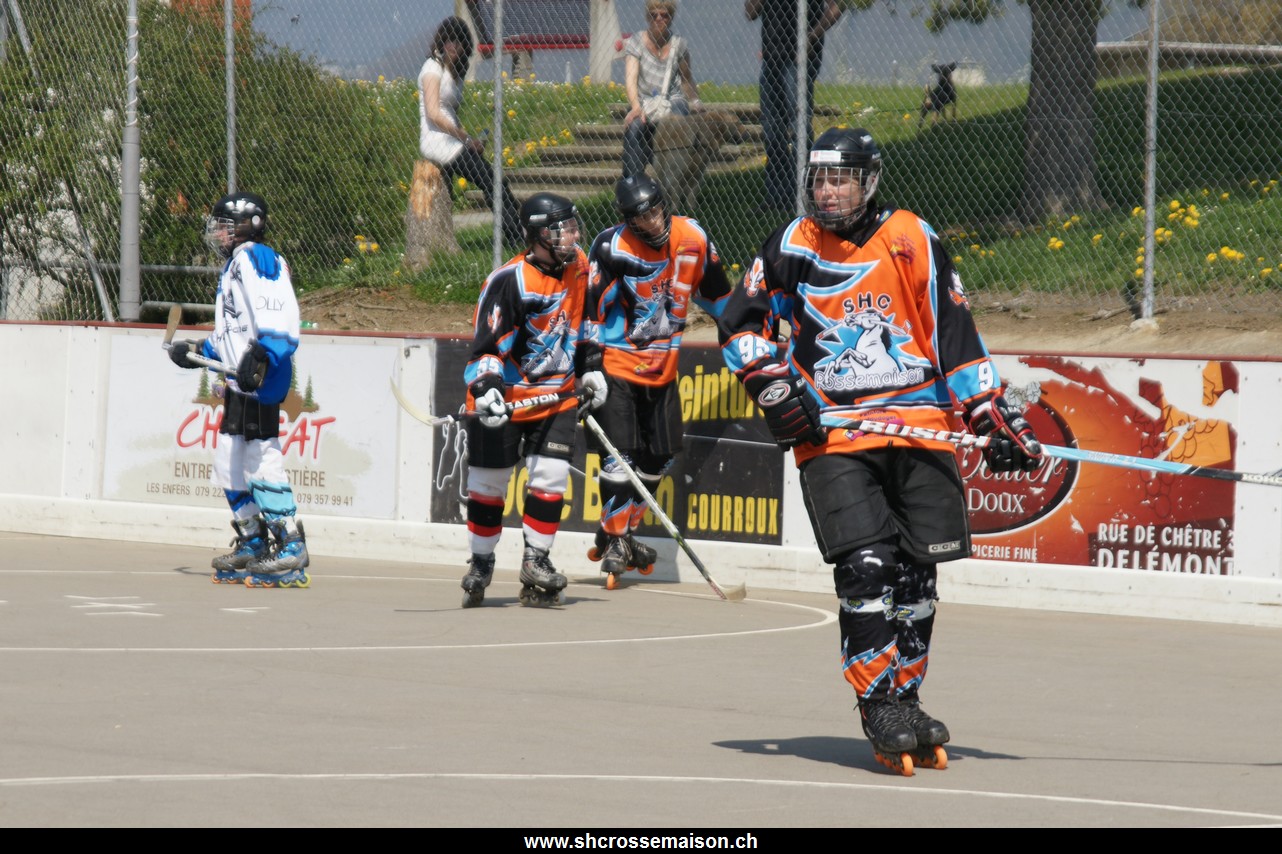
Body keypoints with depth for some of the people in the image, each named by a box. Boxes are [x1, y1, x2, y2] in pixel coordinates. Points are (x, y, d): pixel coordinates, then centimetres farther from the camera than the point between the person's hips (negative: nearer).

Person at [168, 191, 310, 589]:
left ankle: (291, 548, -16)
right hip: (240, 381, 11)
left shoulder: (255, 258, -8)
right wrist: (201, 351, 31)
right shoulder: (234, 265, 25)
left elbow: (278, 317, -22)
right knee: (229, 462, 14)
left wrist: (261, 356, -32)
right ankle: (253, 543, 23)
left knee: (261, 459, -14)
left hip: (262, 380, -11)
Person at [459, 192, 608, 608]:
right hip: (505, 398, -5)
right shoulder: (509, 281, -22)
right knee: (489, 481, 5)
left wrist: (591, 369, 15)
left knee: (550, 479, -4)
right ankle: (481, 563, 21)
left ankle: (535, 562, 7)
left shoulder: (578, 267, 1)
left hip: (556, 395, 5)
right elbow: (487, 344, -22)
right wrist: (486, 389, -36)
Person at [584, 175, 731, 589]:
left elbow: (714, 292, 12)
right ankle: (614, 542, -1)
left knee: (659, 457, 9)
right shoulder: (611, 248, -19)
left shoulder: (691, 237, -4)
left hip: (662, 366, 6)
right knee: (619, 454, -12)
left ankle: (620, 532, 25)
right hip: (617, 364, -6)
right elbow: (592, 310, -16)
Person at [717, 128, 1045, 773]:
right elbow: (740, 322, 13)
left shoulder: (913, 241, 1)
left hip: (919, 428, 1)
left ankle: (904, 700, 20)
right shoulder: (790, 248, 3)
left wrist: (995, 418, 1)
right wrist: (771, 387, -2)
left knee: (916, 573, 3)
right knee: (865, 567, -15)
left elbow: (956, 334, 5)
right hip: (831, 433, -1)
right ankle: (879, 710, -6)